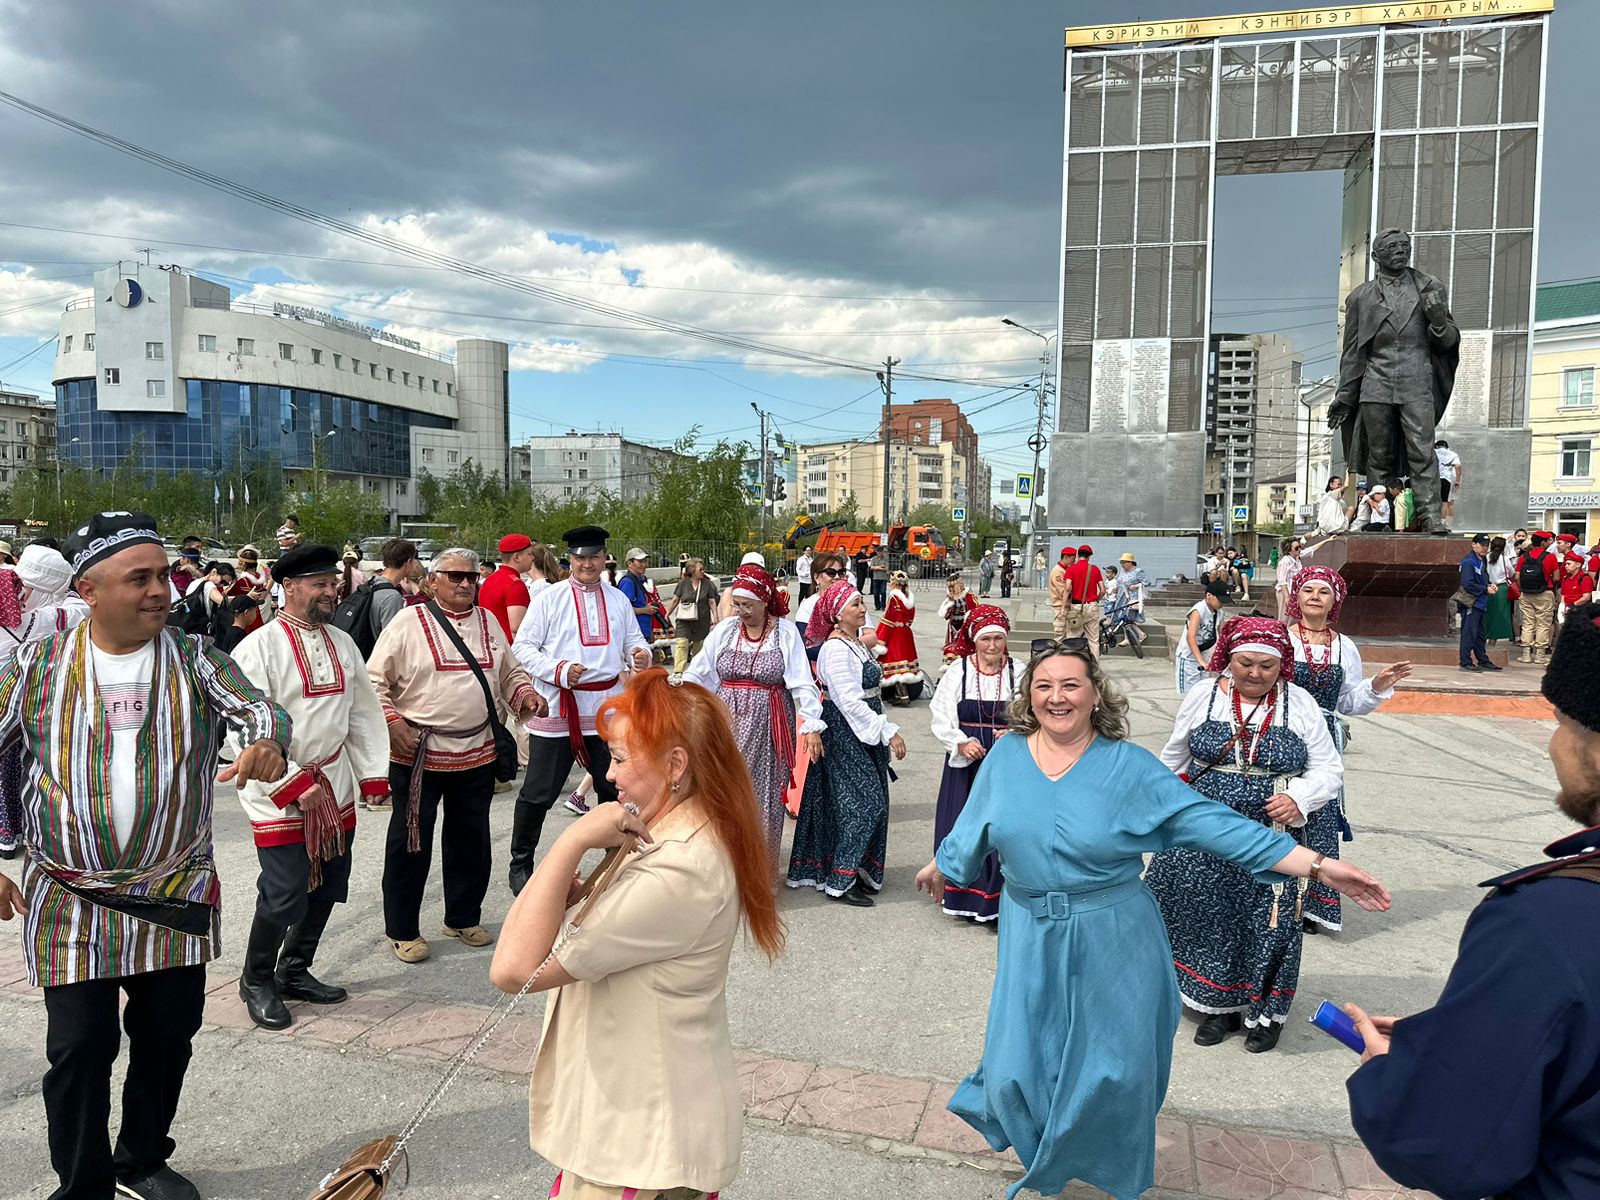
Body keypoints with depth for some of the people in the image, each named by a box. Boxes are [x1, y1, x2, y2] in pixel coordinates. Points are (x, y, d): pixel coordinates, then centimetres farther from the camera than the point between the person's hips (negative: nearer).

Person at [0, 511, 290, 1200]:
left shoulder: (194, 659, -2)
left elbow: (260, 709, -14)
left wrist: (267, 740, -39)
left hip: (178, 896, 2)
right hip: (70, 900, -1)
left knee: (168, 1038, 13)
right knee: (80, 1047, 2)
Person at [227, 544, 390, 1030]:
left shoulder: (342, 643, 7)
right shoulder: (258, 648, -14)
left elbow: (364, 712, 13)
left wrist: (373, 773, 8)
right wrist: (296, 787, -19)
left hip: (336, 788, 7)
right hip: (279, 793, -7)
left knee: (327, 888, 14)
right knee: (284, 896, -5)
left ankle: (295, 972, 35)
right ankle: (256, 984, 20)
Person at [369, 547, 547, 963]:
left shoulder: (488, 622, 10)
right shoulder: (408, 623, -6)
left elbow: (510, 673, 19)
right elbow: (375, 680, -4)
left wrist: (525, 694, 0)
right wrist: (392, 723, -15)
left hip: (478, 754, 5)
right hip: (417, 753, -5)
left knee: (471, 839, 15)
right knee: (410, 842, 5)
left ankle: (463, 918, 33)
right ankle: (402, 930, 20)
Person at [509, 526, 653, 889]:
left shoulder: (618, 600, 10)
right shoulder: (550, 598, -2)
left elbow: (633, 641, 14)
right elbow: (522, 647, -4)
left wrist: (641, 655, -11)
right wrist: (559, 670, -19)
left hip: (606, 707, 4)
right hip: (557, 707, -4)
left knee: (614, 788, 14)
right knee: (539, 792, 2)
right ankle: (521, 863, 19)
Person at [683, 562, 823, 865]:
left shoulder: (785, 632, -4)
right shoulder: (725, 630, 4)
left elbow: (803, 682, -7)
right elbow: (697, 673, 9)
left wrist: (812, 725, -14)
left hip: (767, 725, -2)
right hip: (728, 720, 3)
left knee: (764, 794, 4)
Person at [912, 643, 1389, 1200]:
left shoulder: (1129, 766, -12)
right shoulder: (1006, 756, -5)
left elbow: (1214, 823, -15)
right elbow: (974, 828, 13)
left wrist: (1322, 866, -21)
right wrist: (941, 866, 28)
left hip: (1112, 943, -2)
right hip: (1031, 941, 2)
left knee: (1115, 1069, 9)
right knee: (1024, 1061, 9)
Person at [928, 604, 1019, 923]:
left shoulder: (1018, 673, -1)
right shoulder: (957, 672, -1)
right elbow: (942, 720, -2)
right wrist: (962, 744, -17)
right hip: (965, 763, 0)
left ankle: (996, 902, 10)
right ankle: (965, 898, 22)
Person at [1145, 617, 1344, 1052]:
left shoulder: (1300, 704, -2)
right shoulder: (1202, 695, 1)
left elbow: (1328, 770, 2)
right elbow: (1173, 761, 12)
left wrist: (1298, 798, -17)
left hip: (1272, 839, -1)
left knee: (1268, 925, 2)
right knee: (1209, 920, 7)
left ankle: (1265, 1012, 23)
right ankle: (1219, 1004, 26)